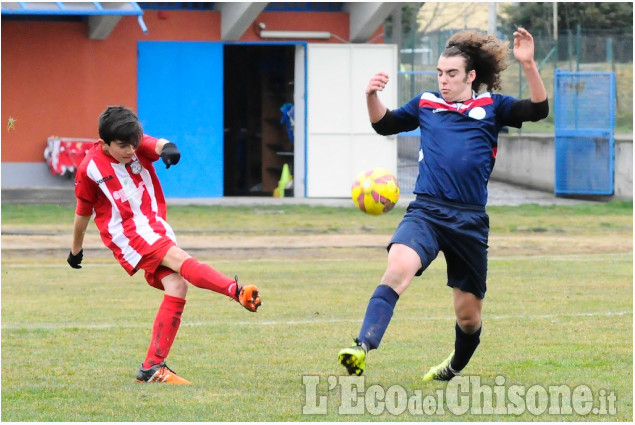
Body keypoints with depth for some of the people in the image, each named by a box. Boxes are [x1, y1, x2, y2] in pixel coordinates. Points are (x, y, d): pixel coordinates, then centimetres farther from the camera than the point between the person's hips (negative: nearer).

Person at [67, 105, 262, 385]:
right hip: (126, 233, -5)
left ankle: (152, 368, -7)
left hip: (155, 226, 5)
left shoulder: (139, 145, 0)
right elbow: (83, 213, 8)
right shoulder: (90, 169, -5)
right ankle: (237, 292, -46)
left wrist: (168, 148, -48)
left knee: (176, 286, -10)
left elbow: (158, 146, -23)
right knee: (179, 259, -28)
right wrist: (76, 250, 20)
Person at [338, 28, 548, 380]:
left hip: (470, 219, 0)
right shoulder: (427, 103, 14)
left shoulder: (491, 106, 8)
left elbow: (538, 110, -5)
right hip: (426, 211, 0)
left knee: (468, 314, 10)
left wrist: (528, 65, -20)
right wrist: (372, 96, 3)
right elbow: (384, 124, 23)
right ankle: (362, 349, -44)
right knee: (398, 268, -31)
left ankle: (455, 367, 41)